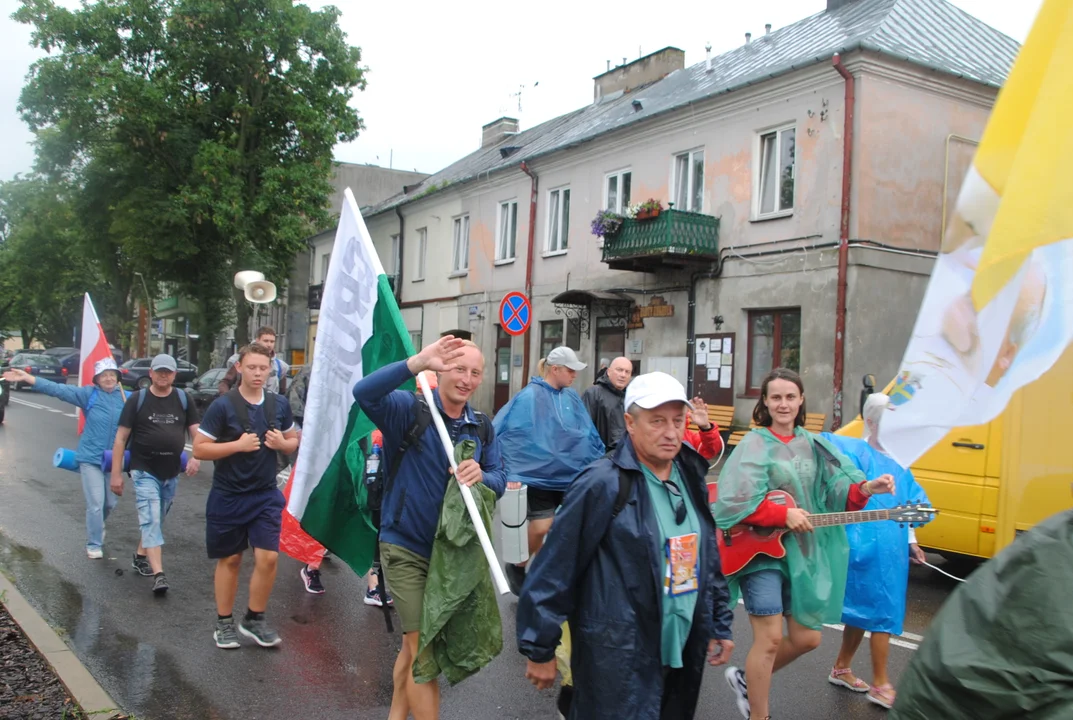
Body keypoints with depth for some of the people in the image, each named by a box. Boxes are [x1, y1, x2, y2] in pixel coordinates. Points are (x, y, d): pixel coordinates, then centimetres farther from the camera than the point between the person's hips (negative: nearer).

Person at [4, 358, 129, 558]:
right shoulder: (88, 394, -7)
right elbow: (58, 389, -15)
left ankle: (98, 525, 48)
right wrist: (27, 378, -24)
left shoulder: (126, 397, -3)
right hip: (90, 458, -2)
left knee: (111, 502, 16)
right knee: (95, 504, -6)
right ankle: (93, 545, 12)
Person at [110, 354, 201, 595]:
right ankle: (158, 574, -16)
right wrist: (116, 473, -8)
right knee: (151, 521, -12)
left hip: (172, 473, 4)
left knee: (156, 520, 16)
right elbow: (121, 438, -3)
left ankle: (140, 557, 37)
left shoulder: (183, 400, 3)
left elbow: (196, 431, 4)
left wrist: (195, 457, -15)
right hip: (144, 470, -4)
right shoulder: (137, 399, -4)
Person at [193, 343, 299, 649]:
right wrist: (238, 445, -23)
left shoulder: (279, 405, 2)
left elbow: (293, 441, 14)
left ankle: (254, 619, 16)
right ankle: (224, 623, 26)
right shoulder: (222, 406, -10)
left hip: (266, 495, 3)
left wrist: (282, 443, -9)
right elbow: (199, 448, -11)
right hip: (228, 496, -2)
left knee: (268, 557, -3)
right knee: (230, 559, 10)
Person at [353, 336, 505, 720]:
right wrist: (419, 361, -42)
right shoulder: (410, 408, -13)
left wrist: (481, 476, -25)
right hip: (406, 547, -6)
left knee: (415, 644, 23)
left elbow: (499, 480, -1)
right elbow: (363, 392, -31)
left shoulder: (483, 427, 4)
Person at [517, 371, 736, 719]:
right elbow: (554, 570, -16)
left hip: (684, 653, 7)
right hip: (619, 660, -7)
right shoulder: (602, 485, -18)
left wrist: (719, 624, 18)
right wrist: (540, 648, -12)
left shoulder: (690, 479, 5)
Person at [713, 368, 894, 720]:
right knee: (770, 638, -7)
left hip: (803, 552, 6)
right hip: (760, 548, -6)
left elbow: (835, 490, 1)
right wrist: (784, 514, -24)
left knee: (807, 638, 12)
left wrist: (866, 489, -17)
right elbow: (735, 501, -18)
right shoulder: (754, 444, -10)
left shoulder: (812, 444, 8)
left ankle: (747, 680, 34)